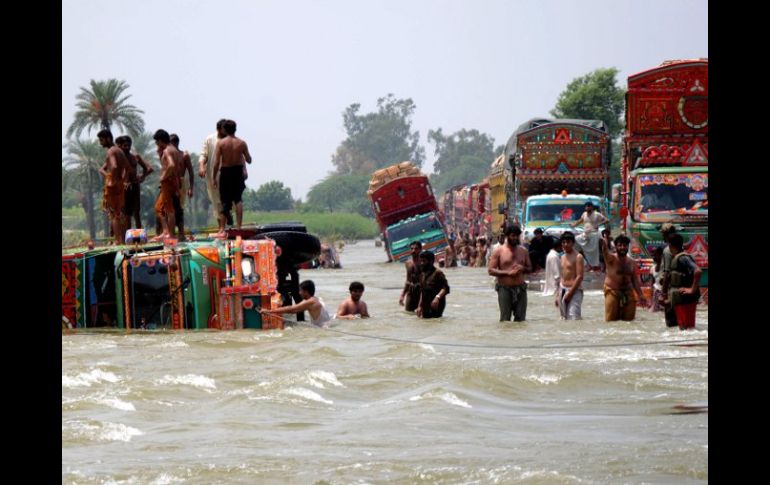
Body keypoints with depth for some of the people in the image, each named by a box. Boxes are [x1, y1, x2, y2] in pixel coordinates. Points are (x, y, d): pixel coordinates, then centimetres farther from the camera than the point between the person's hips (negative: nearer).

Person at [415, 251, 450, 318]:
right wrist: (419, 306, 18)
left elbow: (446, 288, -18)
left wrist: (437, 297, -34)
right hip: (425, 306, 8)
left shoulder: (438, 273, -9)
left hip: (435, 305, -8)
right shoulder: (423, 274, 16)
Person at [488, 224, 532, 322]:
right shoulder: (498, 251, 0)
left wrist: (523, 269, -6)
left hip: (520, 289, 4)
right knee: (505, 319, -5)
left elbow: (530, 268, 19)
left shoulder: (523, 251, 12)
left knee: (520, 319, 1)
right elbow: (490, 270, -5)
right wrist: (507, 273, -16)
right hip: (505, 289, -4)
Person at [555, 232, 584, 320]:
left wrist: (570, 292, -16)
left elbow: (579, 276, -13)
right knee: (564, 318, 5)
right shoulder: (562, 258, 16)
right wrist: (558, 295, 16)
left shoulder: (578, 257, -7)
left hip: (574, 291, -8)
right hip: (563, 291, 8)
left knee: (573, 318, -17)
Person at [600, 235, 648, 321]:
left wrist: (641, 295, 6)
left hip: (628, 293, 4)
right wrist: (602, 243, -50)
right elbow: (605, 251, -27)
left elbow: (635, 280, 13)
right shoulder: (611, 259, -5)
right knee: (611, 320, -7)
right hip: (612, 292, -4)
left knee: (629, 320, 3)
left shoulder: (632, 262, 9)